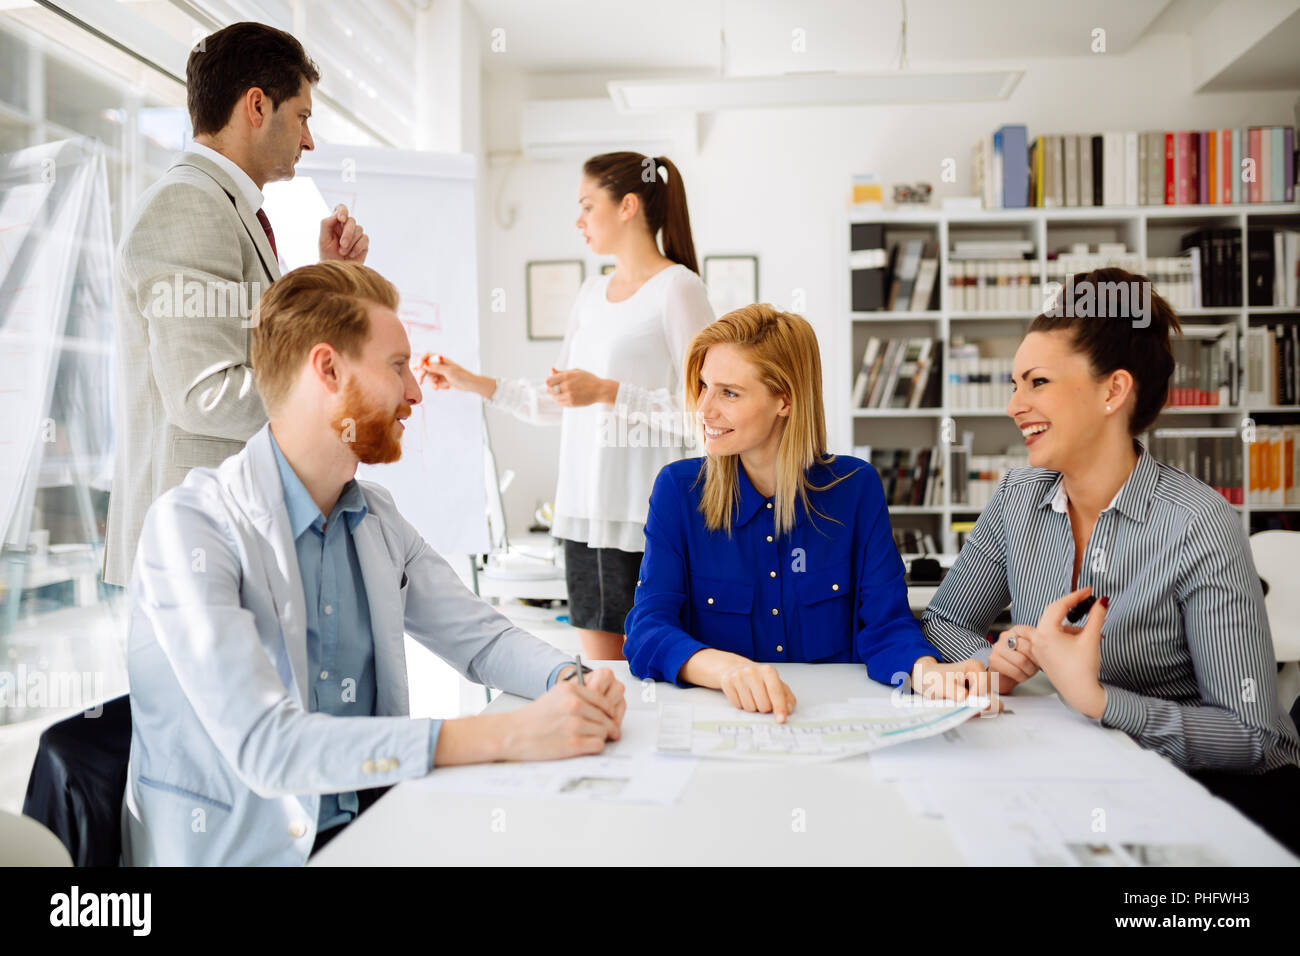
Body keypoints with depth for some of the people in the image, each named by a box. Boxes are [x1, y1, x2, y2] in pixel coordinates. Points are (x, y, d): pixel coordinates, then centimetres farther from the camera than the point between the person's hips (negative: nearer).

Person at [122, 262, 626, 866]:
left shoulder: (376, 517, 7)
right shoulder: (190, 526, -17)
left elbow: (480, 636, 11)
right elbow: (264, 744, -26)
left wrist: (574, 681, -11)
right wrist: (505, 736, -31)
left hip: (372, 823, 5)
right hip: (248, 847, -5)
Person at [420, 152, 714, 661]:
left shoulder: (678, 287, -7)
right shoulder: (592, 293, 17)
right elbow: (555, 404, 22)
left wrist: (606, 391, -18)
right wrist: (474, 383, 17)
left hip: (645, 519, -7)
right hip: (584, 509, 7)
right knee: (599, 671, 11)